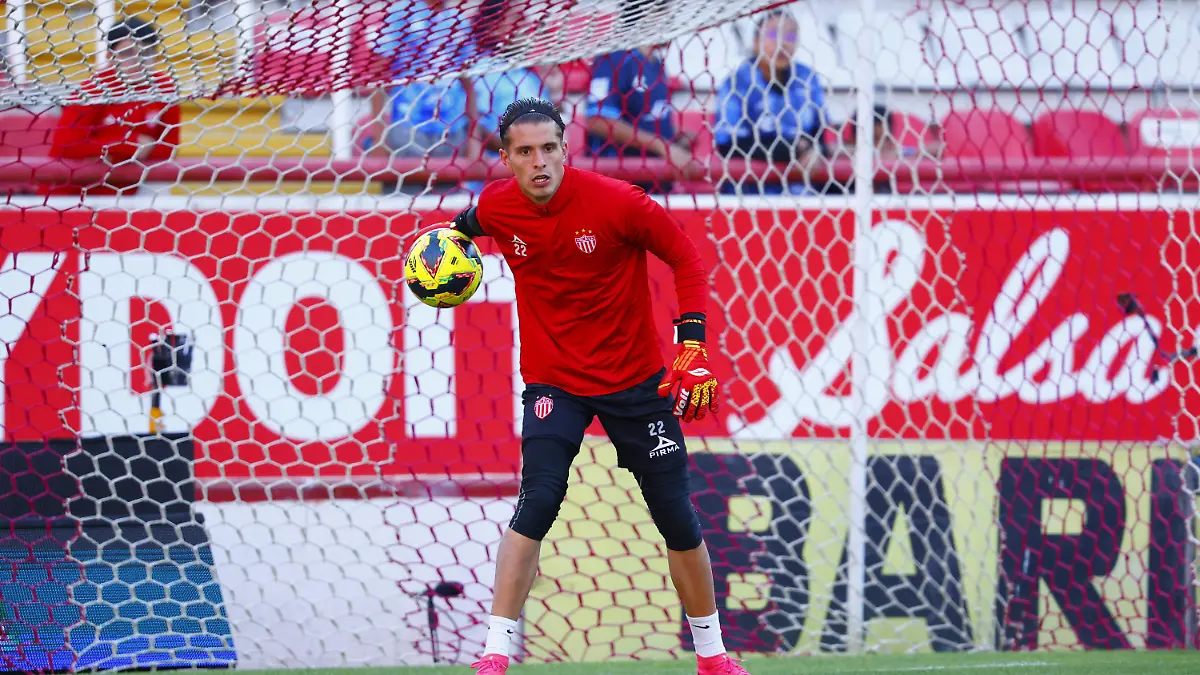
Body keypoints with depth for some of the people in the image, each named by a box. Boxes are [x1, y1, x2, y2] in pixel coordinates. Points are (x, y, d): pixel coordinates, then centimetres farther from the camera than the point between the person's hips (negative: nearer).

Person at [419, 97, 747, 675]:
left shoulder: (616, 202, -20)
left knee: (678, 518, 3)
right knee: (538, 501, -21)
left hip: (636, 379, -1)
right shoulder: (497, 208, -10)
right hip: (554, 382, 1)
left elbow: (685, 257, -9)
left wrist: (692, 346, -16)